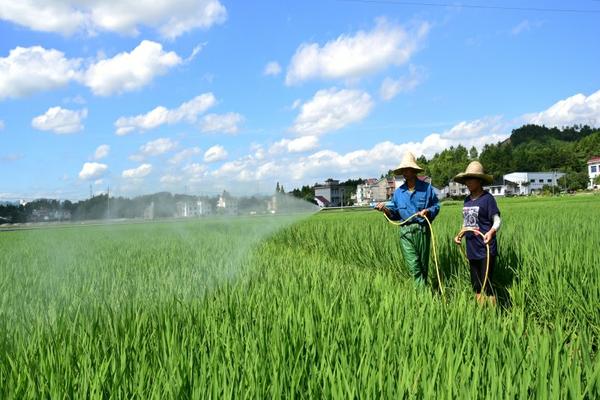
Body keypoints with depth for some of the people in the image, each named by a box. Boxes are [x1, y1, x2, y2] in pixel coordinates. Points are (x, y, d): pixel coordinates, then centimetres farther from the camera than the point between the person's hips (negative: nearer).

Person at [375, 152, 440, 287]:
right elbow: (395, 213, 12)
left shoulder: (426, 188, 1)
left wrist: (428, 211, -14)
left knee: (423, 264, 9)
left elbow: (436, 205, 5)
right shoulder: (398, 192, 9)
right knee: (413, 265, -8)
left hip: (422, 229, -1)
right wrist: (386, 210, -6)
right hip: (405, 231, 1)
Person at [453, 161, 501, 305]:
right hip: (472, 250, 7)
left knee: (486, 286, -6)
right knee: (476, 286, 14)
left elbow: (497, 221, -11)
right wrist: (460, 235, 8)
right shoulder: (467, 199, 11)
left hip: (486, 250, -7)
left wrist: (491, 232, -30)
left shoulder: (487, 198, -10)